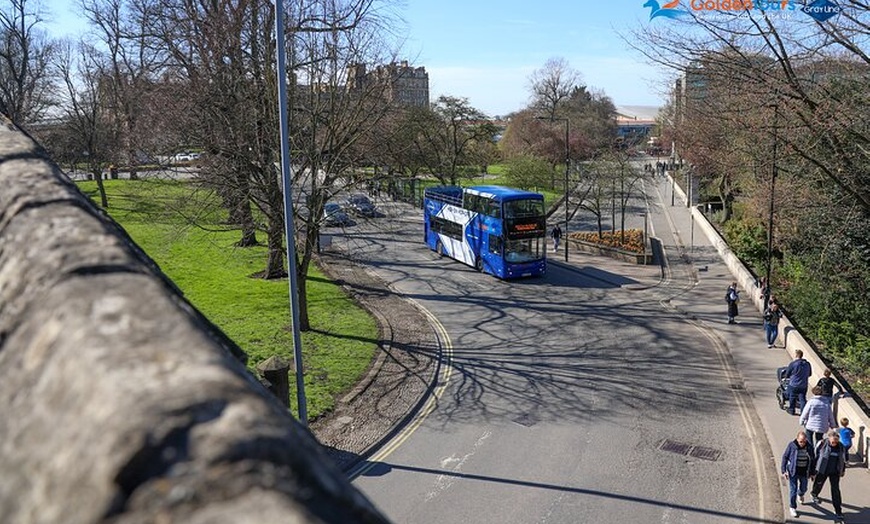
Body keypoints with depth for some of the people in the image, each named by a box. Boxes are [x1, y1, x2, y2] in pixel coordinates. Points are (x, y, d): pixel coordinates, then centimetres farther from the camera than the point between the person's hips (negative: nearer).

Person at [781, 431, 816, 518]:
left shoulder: (809, 447, -7)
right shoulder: (791, 445, -15)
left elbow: (813, 460, 6)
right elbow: (785, 457, -7)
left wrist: (813, 473, 9)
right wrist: (784, 470, -10)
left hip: (804, 472, 3)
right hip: (793, 472, -3)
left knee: (803, 488, 20)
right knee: (793, 490, -1)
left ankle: (800, 495, 56)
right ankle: (792, 507, 16)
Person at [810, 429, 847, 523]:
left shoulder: (840, 447, -8)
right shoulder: (822, 444, -18)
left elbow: (843, 459, 8)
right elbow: (815, 456, -8)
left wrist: (843, 470, 15)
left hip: (835, 472, 1)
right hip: (822, 470, -1)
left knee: (836, 490, -1)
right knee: (819, 484, 20)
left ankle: (838, 511, 8)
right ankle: (814, 494, 54)